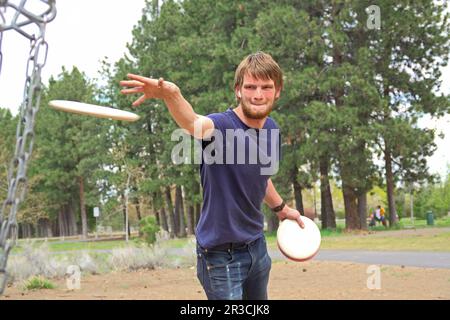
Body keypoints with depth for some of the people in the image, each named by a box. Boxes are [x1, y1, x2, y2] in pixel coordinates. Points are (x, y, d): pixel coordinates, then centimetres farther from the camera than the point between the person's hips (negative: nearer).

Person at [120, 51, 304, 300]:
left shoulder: (271, 129, 0)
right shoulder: (222, 126, -22)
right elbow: (193, 123, -47)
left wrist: (281, 208, 31)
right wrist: (171, 95, -67)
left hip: (257, 245, 7)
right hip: (221, 254, -7)